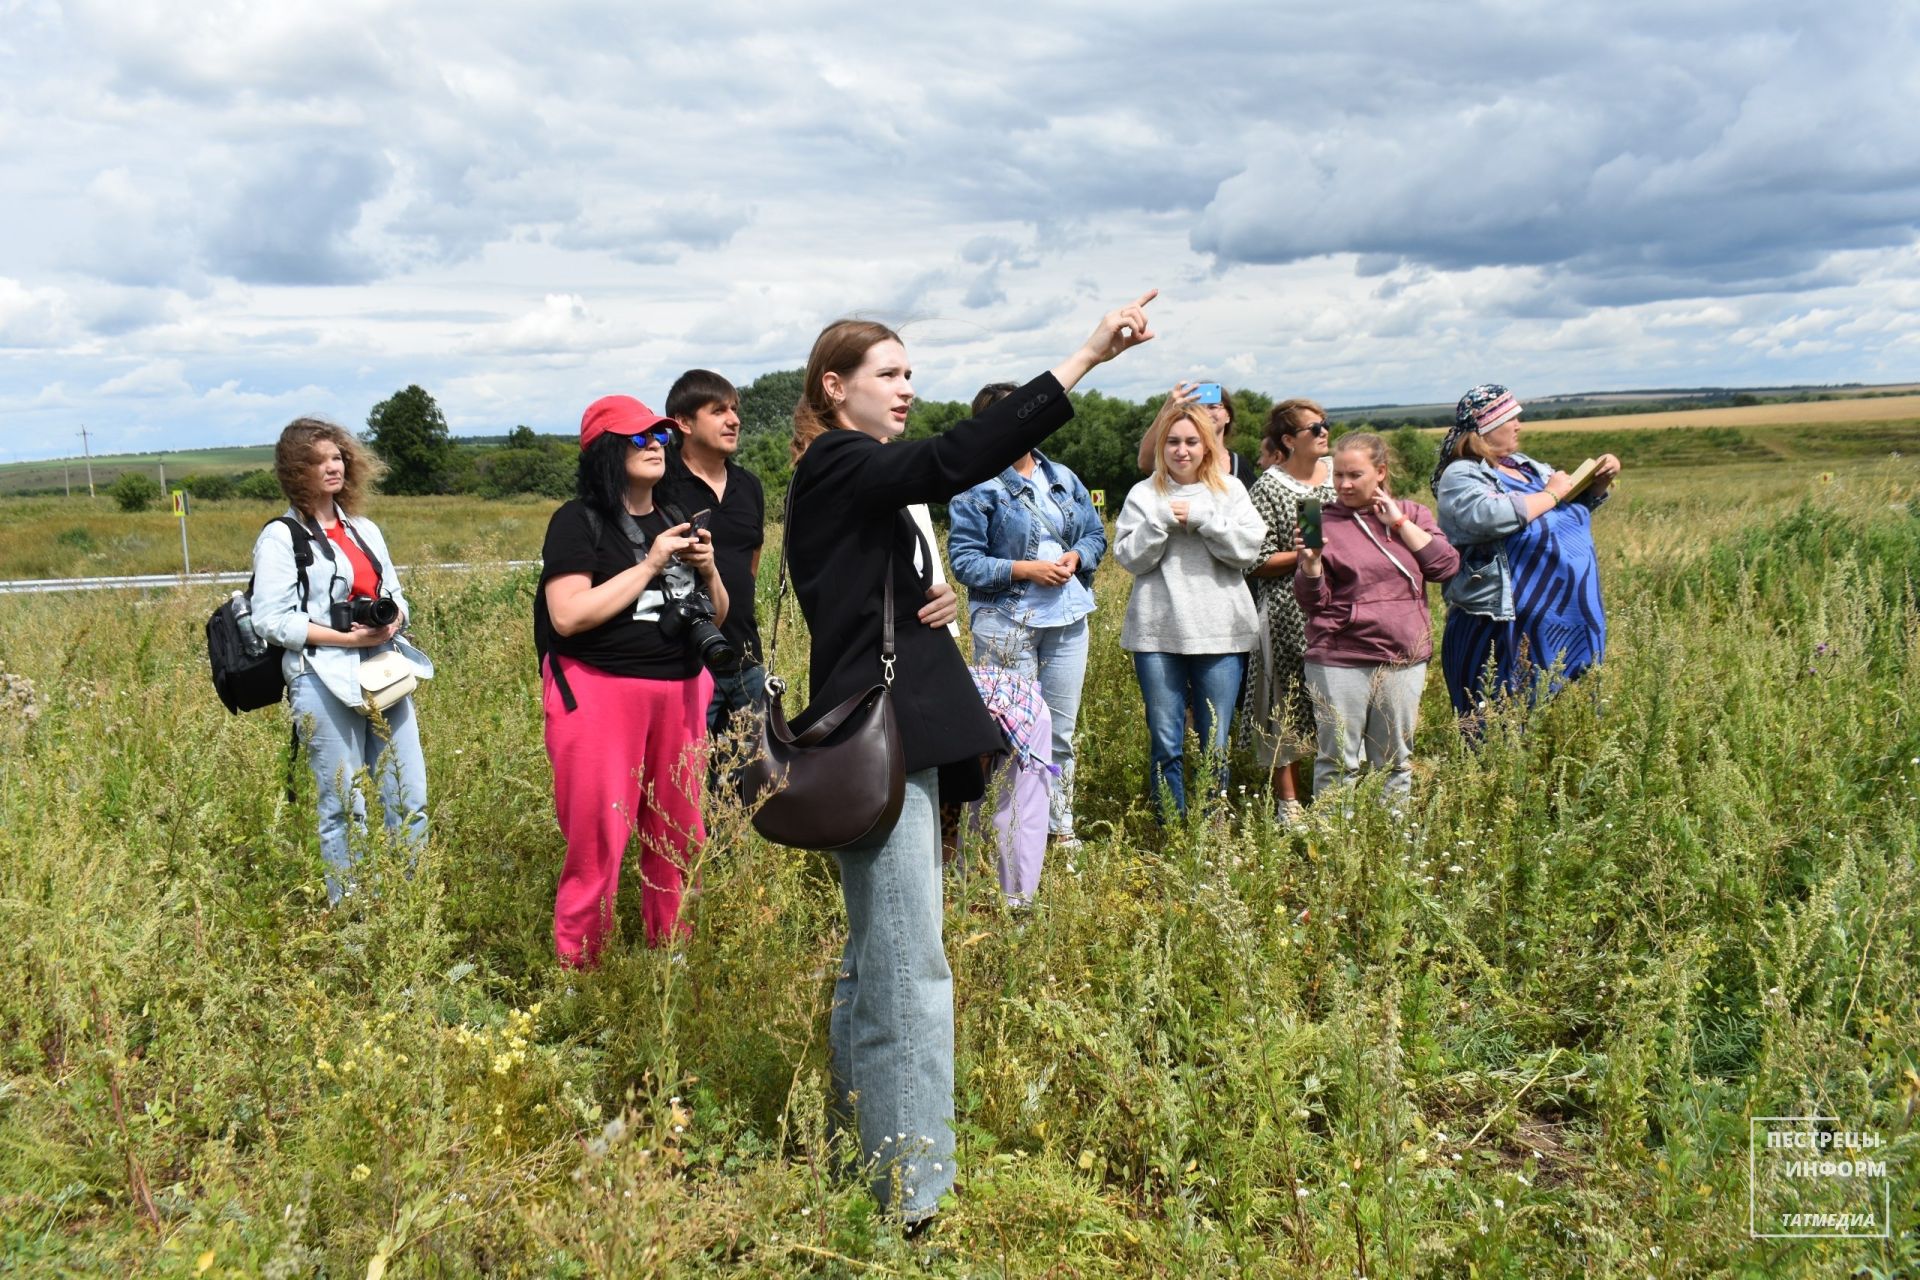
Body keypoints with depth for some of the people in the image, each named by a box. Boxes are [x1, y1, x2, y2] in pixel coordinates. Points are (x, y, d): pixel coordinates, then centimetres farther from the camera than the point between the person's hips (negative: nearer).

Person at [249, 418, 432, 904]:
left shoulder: (365, 530, 18)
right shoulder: (281, 538, -2)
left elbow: (396, 595, 22)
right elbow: (271, 620, -9)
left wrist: (395, 619, -2)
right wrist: (347, 638, -16)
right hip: (326, 681, -6)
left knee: (410, 801, 5)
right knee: (344, 809, -1)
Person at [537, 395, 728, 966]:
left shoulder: (676, 519, 15)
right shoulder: (578, 522, -4)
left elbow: (717, 618, 19)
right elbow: (568, 617, -17)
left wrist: (706, 570, -1)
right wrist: (651, 564, -14)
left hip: (680, 693, 6)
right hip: (600, 694, -6)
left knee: (679, 839, 7)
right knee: (598, 844, -5)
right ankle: (576, 972, 8)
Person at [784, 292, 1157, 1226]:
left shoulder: (861, 482, 19)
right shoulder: (837, 469, -10)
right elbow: (958, 459, -27)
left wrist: (936, 602, -1)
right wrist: (1089, 356, -30)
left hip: (895, 739, 10)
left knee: (874, 962, 18)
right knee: (911, 976, -8)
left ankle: (853, 1140, 31)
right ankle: (915, 1199, -1)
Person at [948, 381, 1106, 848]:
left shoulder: (1063, 479, 10)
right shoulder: (977, 488, -7)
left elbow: (1096, 535, 15)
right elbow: (965, 561, -12)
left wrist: (1077, 557, -7)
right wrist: (1025, 569, -19)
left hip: (1068, 618, 5)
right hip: (1006, 623, -5)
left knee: (1061, 730, 13)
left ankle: (1061, 829, 25)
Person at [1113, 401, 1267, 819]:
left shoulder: (1230, 490, 8)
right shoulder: (1144, 495, 7)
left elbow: (1249, 549, -4)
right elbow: (1128, 557, -2)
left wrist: (1202, 517, -12)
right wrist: (1162, 522, -14)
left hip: (1220, 633, 0)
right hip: (1157, 633, 0)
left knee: (1215, 744, 4)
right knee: (1165, 743, 2)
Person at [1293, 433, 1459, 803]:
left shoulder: (1413, 514, 10)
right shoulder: (1324, 522, 1)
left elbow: (1446, 565, -4)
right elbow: (1313, 601, -3)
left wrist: (1399, 522, -5)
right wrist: (1310, 562, -22)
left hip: (1404, 658, 3)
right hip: (1340, 661, -3)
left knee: (1396, 764, 12)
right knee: (1338, 763, 0)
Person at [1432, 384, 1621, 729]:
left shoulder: (1526, 466, 17)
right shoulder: (1461, 477, -8)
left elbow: (1577, 503, 30)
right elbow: (1491, 516, -29)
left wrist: (1599, 481, 9)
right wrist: (1551, 494, -15)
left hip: (1569, 622, 9)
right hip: (1506, 632, -9)